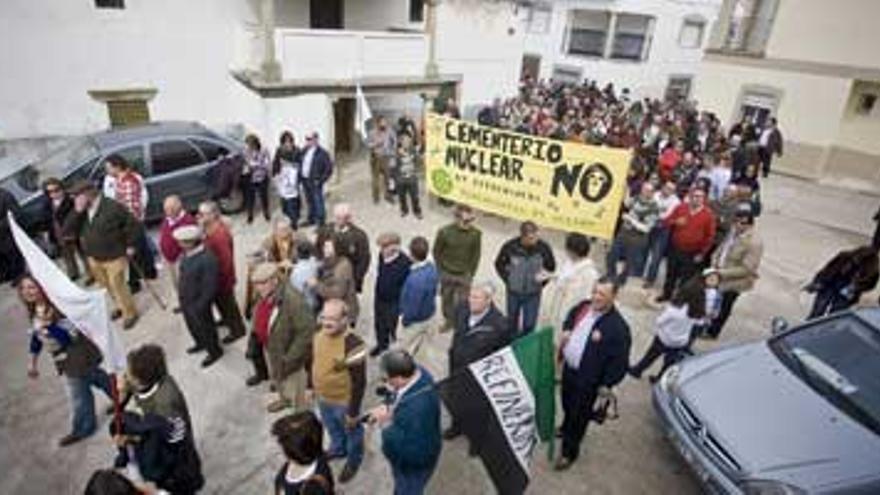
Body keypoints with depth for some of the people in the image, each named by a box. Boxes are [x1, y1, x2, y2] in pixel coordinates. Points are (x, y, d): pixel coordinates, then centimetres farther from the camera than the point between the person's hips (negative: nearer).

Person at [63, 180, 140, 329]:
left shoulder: (112, 206, -17)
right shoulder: (81, 212, 1)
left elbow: (131, 223, -11)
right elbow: (67, 230, -6)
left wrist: (130, 245, -8)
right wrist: (77, 212, -19)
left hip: (114, 256, -7)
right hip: (94, 258, 7)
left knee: (117, 286, -2)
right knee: (107, 286, 19)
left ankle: (130, 313, 16)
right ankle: (122, 306, 41)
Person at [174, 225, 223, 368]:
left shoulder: (207, 259, -31)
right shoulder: (187, 254, -6)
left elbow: (210, 287, -26)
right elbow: (184, 276, 9)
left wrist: (200, 306, -20)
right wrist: (181, 295, 11)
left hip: (198, 303, -8)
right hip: (185, 299, 8)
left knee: (205, 328, 13)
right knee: (191, 324, 28)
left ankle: (214, 352, 37)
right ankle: (201, 344, 55)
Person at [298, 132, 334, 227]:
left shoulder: (322, 153, -14)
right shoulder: (304, 151, 6)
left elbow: (329, 168, -14)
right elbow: (299, 163, 19)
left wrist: (320, 180, -14)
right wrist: (300, 176, 9)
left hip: (315, 182, -6)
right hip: (305, 180, 6)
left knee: (318, 201, 1)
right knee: (310, 201, 18)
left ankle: (320, 221, 14)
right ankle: (311, 219, 32)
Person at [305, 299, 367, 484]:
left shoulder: (353, 345, -35)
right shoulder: (319, 334, -13)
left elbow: (359, 382, -26)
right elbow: (312, 361, 6)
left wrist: (353, 412, -19)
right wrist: (310, 386, 12)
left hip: (343, 402, -6)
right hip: (322, 398, 6)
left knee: (351, 432, 22)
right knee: (332, 427, 33)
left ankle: (353, 461, 50)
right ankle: (337, 449, 62)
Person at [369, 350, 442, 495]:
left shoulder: (416, 408, -44)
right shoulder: (419, 373, -18)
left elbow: (409, 450, -36)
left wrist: (386, 423, -33)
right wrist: (389, 408, -16)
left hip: (414, 464, -8)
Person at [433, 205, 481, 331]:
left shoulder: (476, 234, -16)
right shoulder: (444, 232, -19)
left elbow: (476, 255, -3)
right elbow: (437, 252, -6)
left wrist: (470, 273, -2)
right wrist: (441, 272, -2)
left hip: (464, 275, 0)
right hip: (447, 274, 1)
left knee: (462, 302, 4)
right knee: (446, 299, 18)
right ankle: (449, 320, 43)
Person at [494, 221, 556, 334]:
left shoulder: (543, 247, -17)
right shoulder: (510, 246, -19)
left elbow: (551, 266, 3)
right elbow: (499, 264, 1)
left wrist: (542, 282, -2)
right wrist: (508, 280, -2)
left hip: (533, 294, 0)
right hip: (514, 292, 0)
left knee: (529, 325, 4)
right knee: (512, 323, 17)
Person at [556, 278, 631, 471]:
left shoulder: (618, 326, -26)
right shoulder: (584, 306, -6)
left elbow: (620, 361, -20)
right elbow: (570, 317, 18)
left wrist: (607, 384, -15)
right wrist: (566, 331, -1)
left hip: (587, 378, -6)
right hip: (568, 367, 7)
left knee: (579, 415, 10)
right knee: (567, 404, 29)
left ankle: (569, 452, 30)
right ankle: (566, 429, 57)